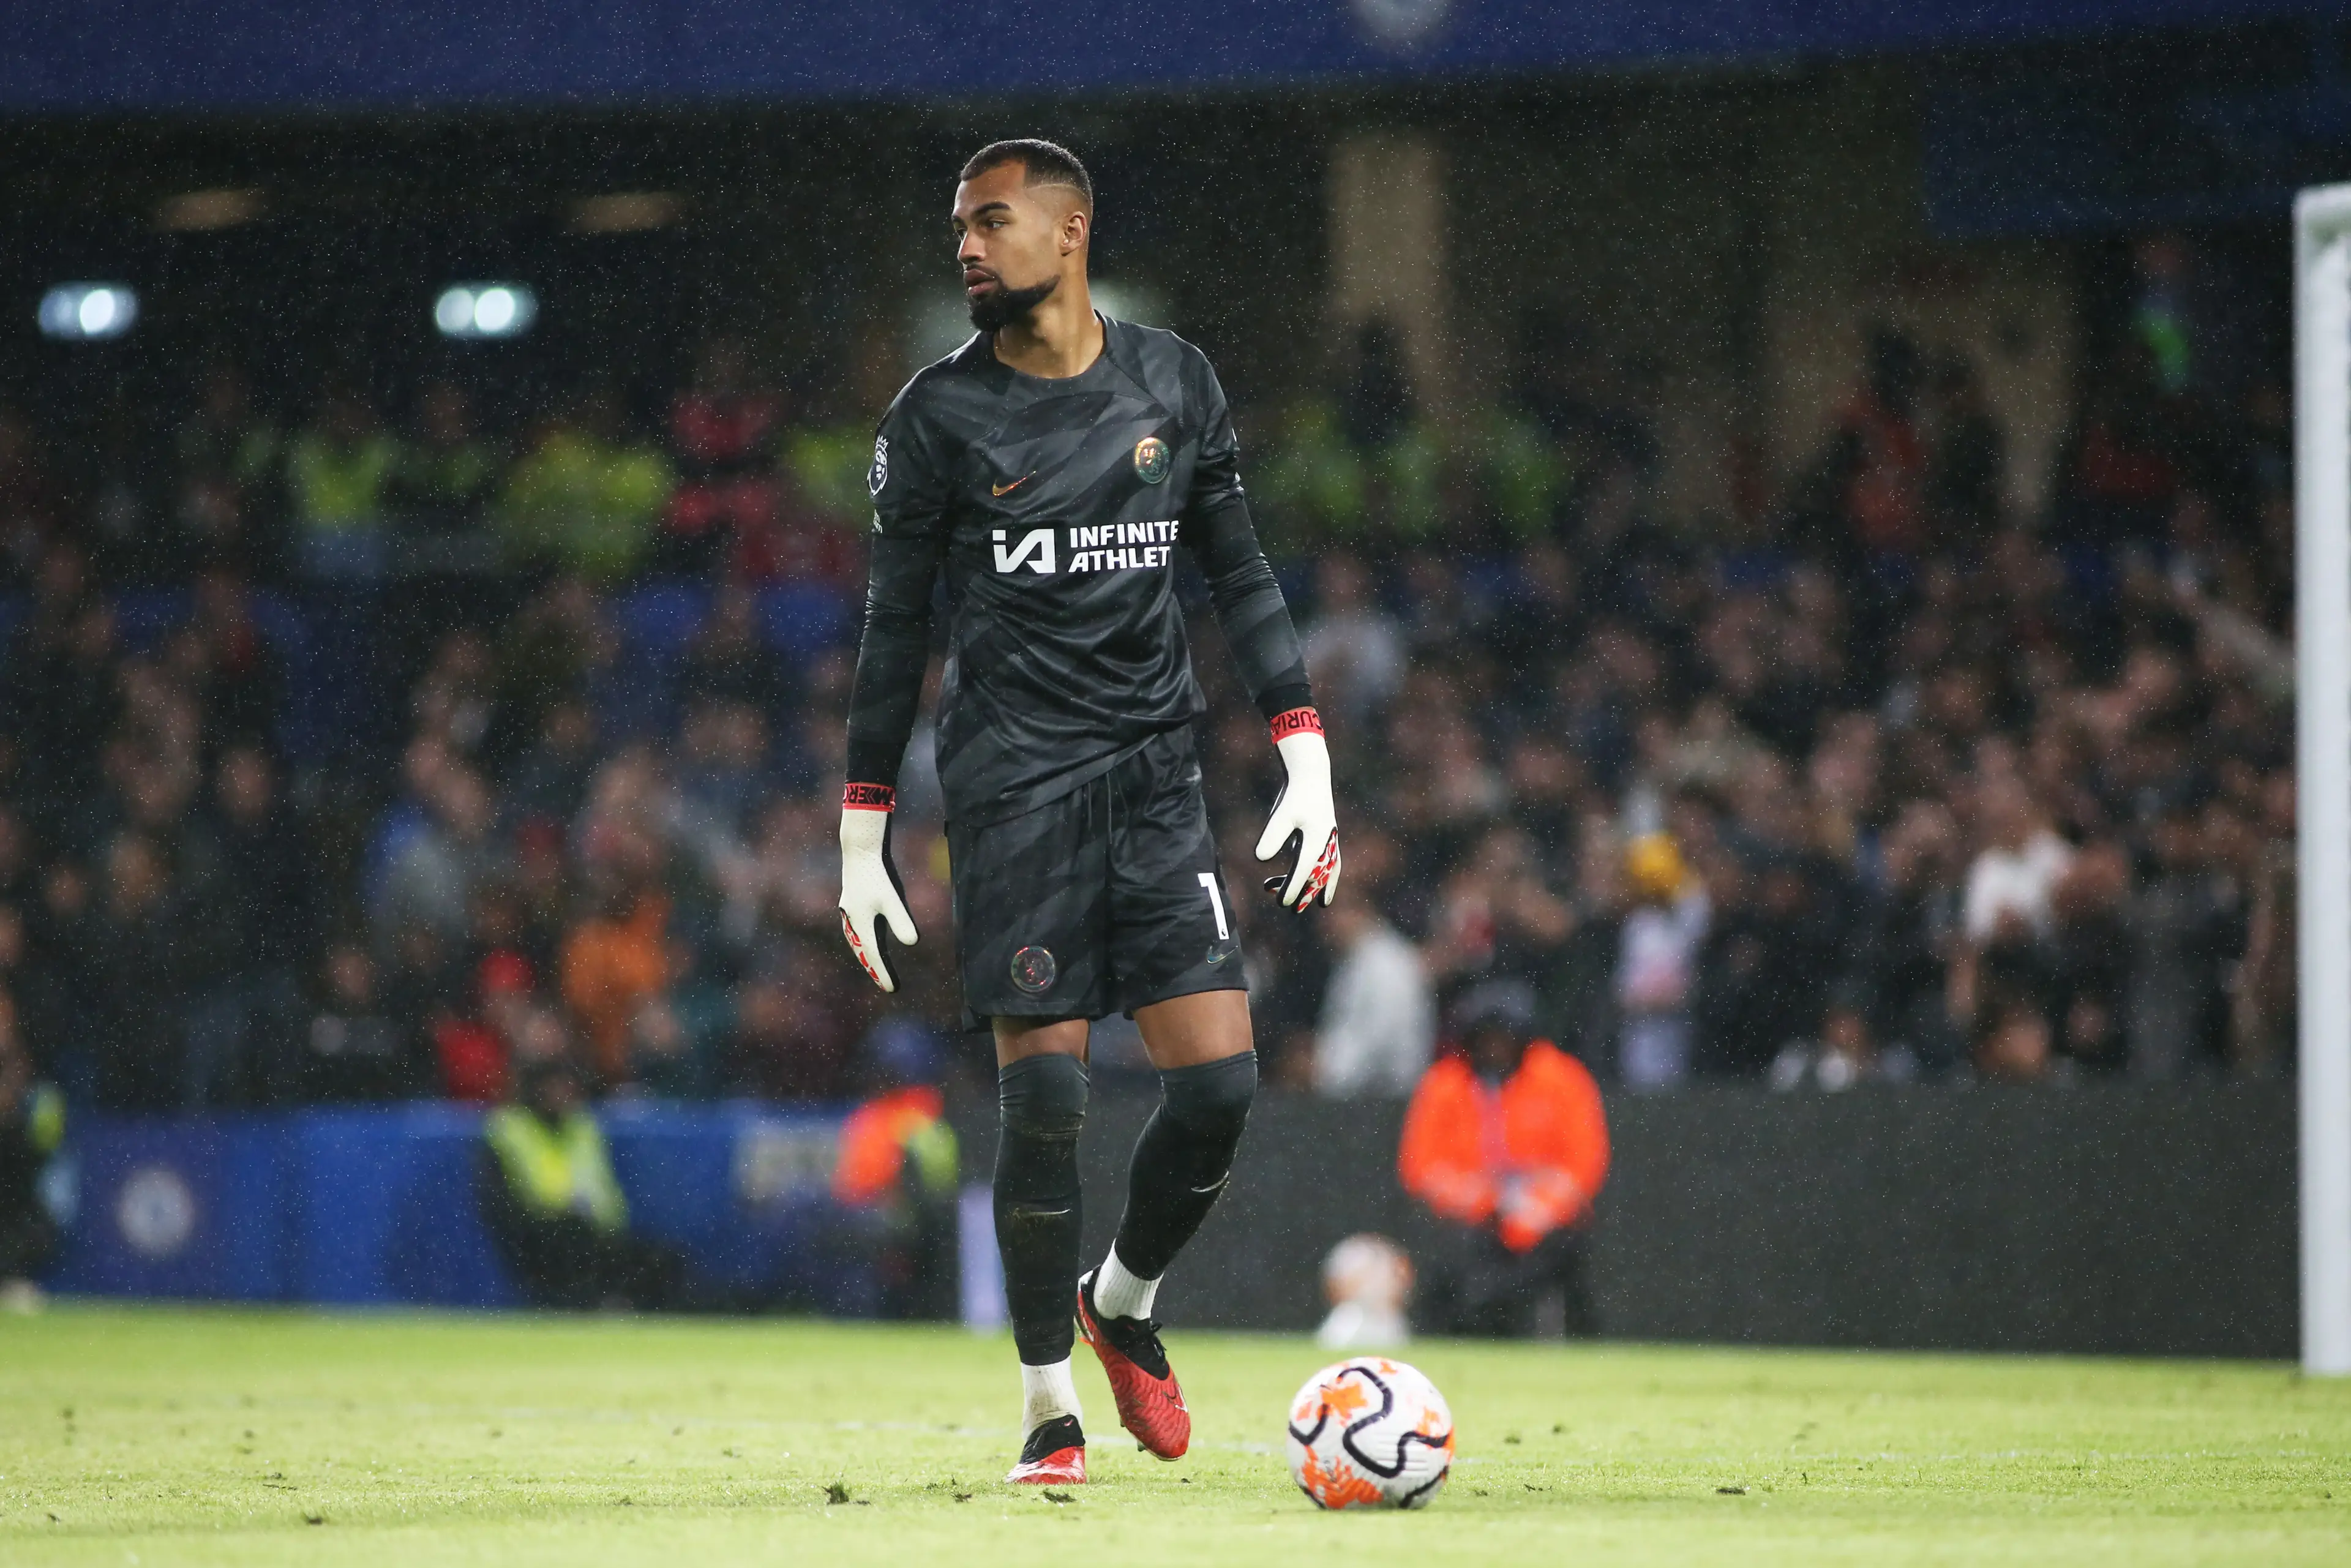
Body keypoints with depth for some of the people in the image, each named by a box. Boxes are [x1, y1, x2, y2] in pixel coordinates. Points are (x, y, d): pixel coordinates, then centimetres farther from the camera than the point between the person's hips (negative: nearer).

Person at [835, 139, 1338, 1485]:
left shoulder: (1175, 382, 8)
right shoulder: (940, 415, 0)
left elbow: (1240, 572, 13)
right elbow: (898, 624, 4)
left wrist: (1308, 759, 5)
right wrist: (863, 835, 2)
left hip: (1157, 768, 3)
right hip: (1015, 781, -3)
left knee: (1221, 1080, -7)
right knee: (1046, 1093, -8)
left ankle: (1125, 1301, 21)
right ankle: (1050, 1401, 6)